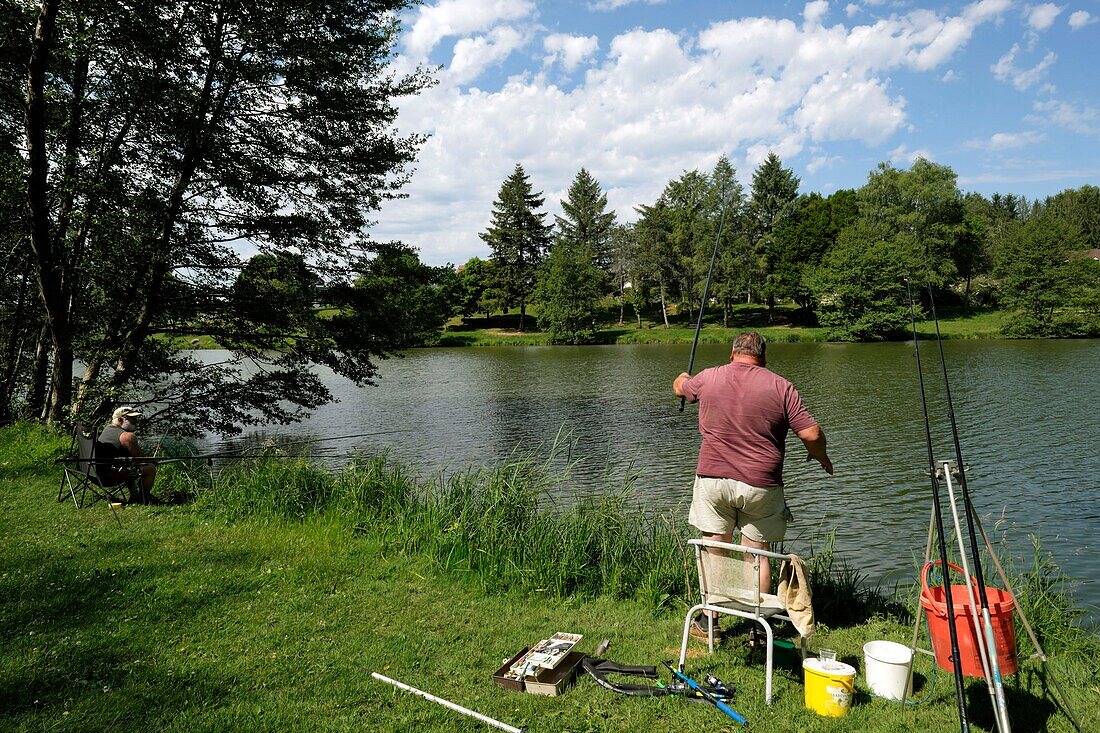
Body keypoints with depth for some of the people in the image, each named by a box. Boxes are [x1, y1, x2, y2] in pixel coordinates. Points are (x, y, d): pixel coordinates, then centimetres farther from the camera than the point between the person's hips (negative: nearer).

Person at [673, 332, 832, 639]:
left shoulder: (708, 378, 2)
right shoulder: (780, 386, -3)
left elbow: (679, 388, 24)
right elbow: (811, 433, -5)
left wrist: (683, 377, 48)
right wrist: (821, 458, 16)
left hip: (713, 479, 1)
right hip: (760, 486, -1)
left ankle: (708, 620, 22)